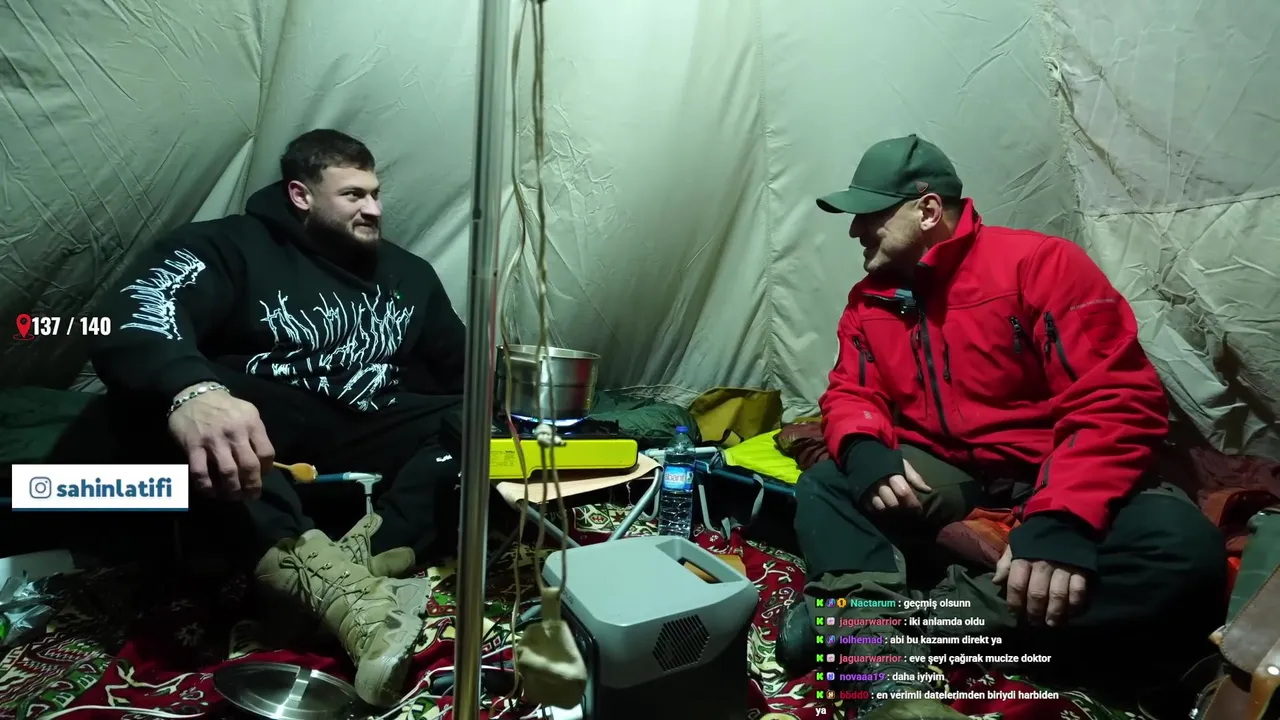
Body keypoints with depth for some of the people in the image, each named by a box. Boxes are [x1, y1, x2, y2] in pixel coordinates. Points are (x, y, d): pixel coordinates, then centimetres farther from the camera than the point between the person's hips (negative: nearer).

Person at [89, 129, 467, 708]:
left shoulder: (408, 273, 16)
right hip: (255, 431, -3)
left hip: (371, 441, 4)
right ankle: (341, 587, -49)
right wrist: (189, 392, -42)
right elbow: (131, 320, -20)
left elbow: (466, 370, 17)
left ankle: (366, 557, -38)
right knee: (172, 399, -33)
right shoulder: (229, 246, 0)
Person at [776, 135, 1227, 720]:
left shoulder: (1039, 263, -11)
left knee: (1182, 547, -31)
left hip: (1045, 474, -3)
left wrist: (1061, 519, -32)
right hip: (937, 473, 4)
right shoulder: (869, 301, 6)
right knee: (822, 489, -18)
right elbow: (850, 393, 3)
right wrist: (865, 451, -23)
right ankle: (887, 663, -40)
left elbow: (1118, 397, -17)